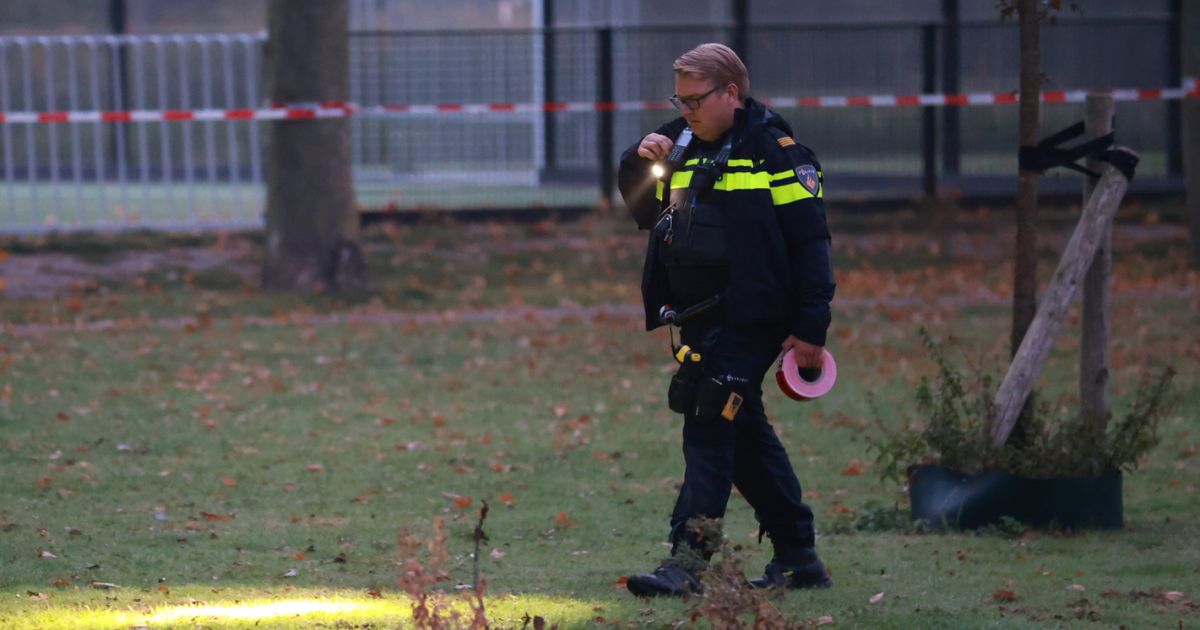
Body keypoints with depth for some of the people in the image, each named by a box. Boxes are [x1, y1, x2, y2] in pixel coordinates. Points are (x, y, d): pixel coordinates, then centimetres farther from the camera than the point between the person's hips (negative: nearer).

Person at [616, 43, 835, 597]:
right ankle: (798, 557, 22)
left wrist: (811, 327, -17)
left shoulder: (774, 149, -9)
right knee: (745, 435, 13)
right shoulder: (682, 143, 13)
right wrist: (639, 164, 3)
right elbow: (643, 211, 25)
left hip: (749, 318, -8)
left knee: (710, 427, -15)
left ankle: (687, 559, -19)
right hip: (699, 318, 8)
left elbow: (810, 240, -12)